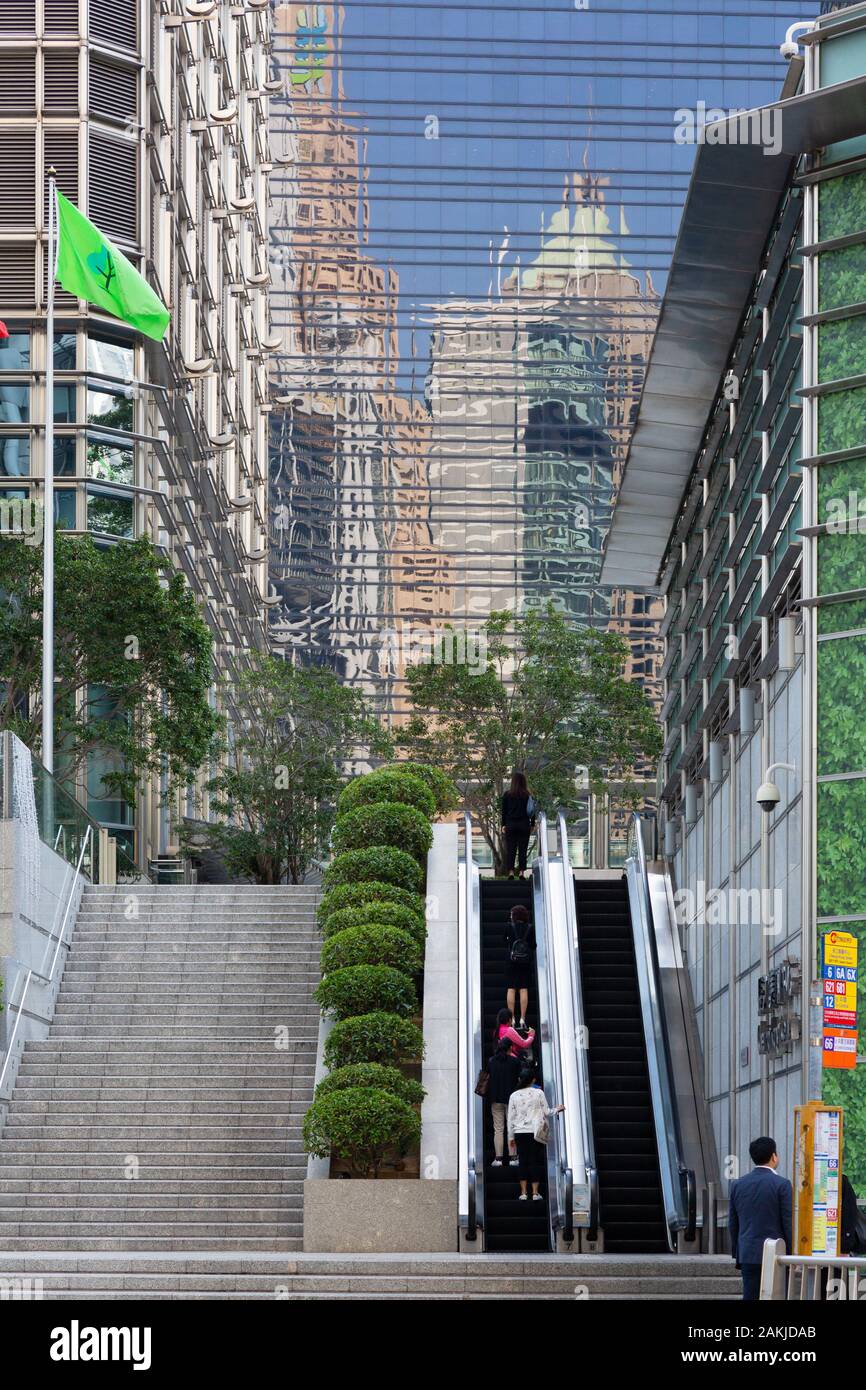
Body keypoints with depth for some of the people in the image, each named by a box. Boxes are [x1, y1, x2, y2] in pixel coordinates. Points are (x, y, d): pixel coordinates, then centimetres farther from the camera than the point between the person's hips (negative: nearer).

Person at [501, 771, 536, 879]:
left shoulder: (507, 795, -3)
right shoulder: (527, 795, -3)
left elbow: (504, 811, 1)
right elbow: (532, 810, 1)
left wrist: (503, 825, 7)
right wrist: (532, 824, 10)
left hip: (511, 825, 0)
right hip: (524, 825, 0)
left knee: (510, 850, 3)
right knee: (523, 849, 4)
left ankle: (511, 872, -3)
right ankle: (521, 872, 1)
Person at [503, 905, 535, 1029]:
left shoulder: (509, 926, -3)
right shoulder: (530, 928, 0)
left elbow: (505, 942, 6)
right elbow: (533, 945, 3)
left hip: (512, 960, -2)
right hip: (526, 961, 2)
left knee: (511, 989, 1)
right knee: (524, 989, 3)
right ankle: (522, 1018, -1)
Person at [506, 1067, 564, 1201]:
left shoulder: (514, 1096, 1)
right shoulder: (538, 1093, -4)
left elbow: (511, 1118, 5)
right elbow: (546, 1112, 3)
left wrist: (511, 1137, 12)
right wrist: (557, 1109, 23)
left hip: (520, 1133, 1)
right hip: (536, 1132, -1)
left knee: (523, 1161, 6)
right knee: (536, 1161, 4)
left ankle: (523, 1193, 2)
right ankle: (535, 1193, 1)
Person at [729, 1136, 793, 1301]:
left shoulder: (738, 1185, 7)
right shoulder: (782, 1184, -9)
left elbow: (732, 1224, 12)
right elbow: (788, 1223, -8)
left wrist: (737, 1253, 20)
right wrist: (792, 1255, 0)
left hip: (747, 1255, 4)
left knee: (750, 1296, 4)